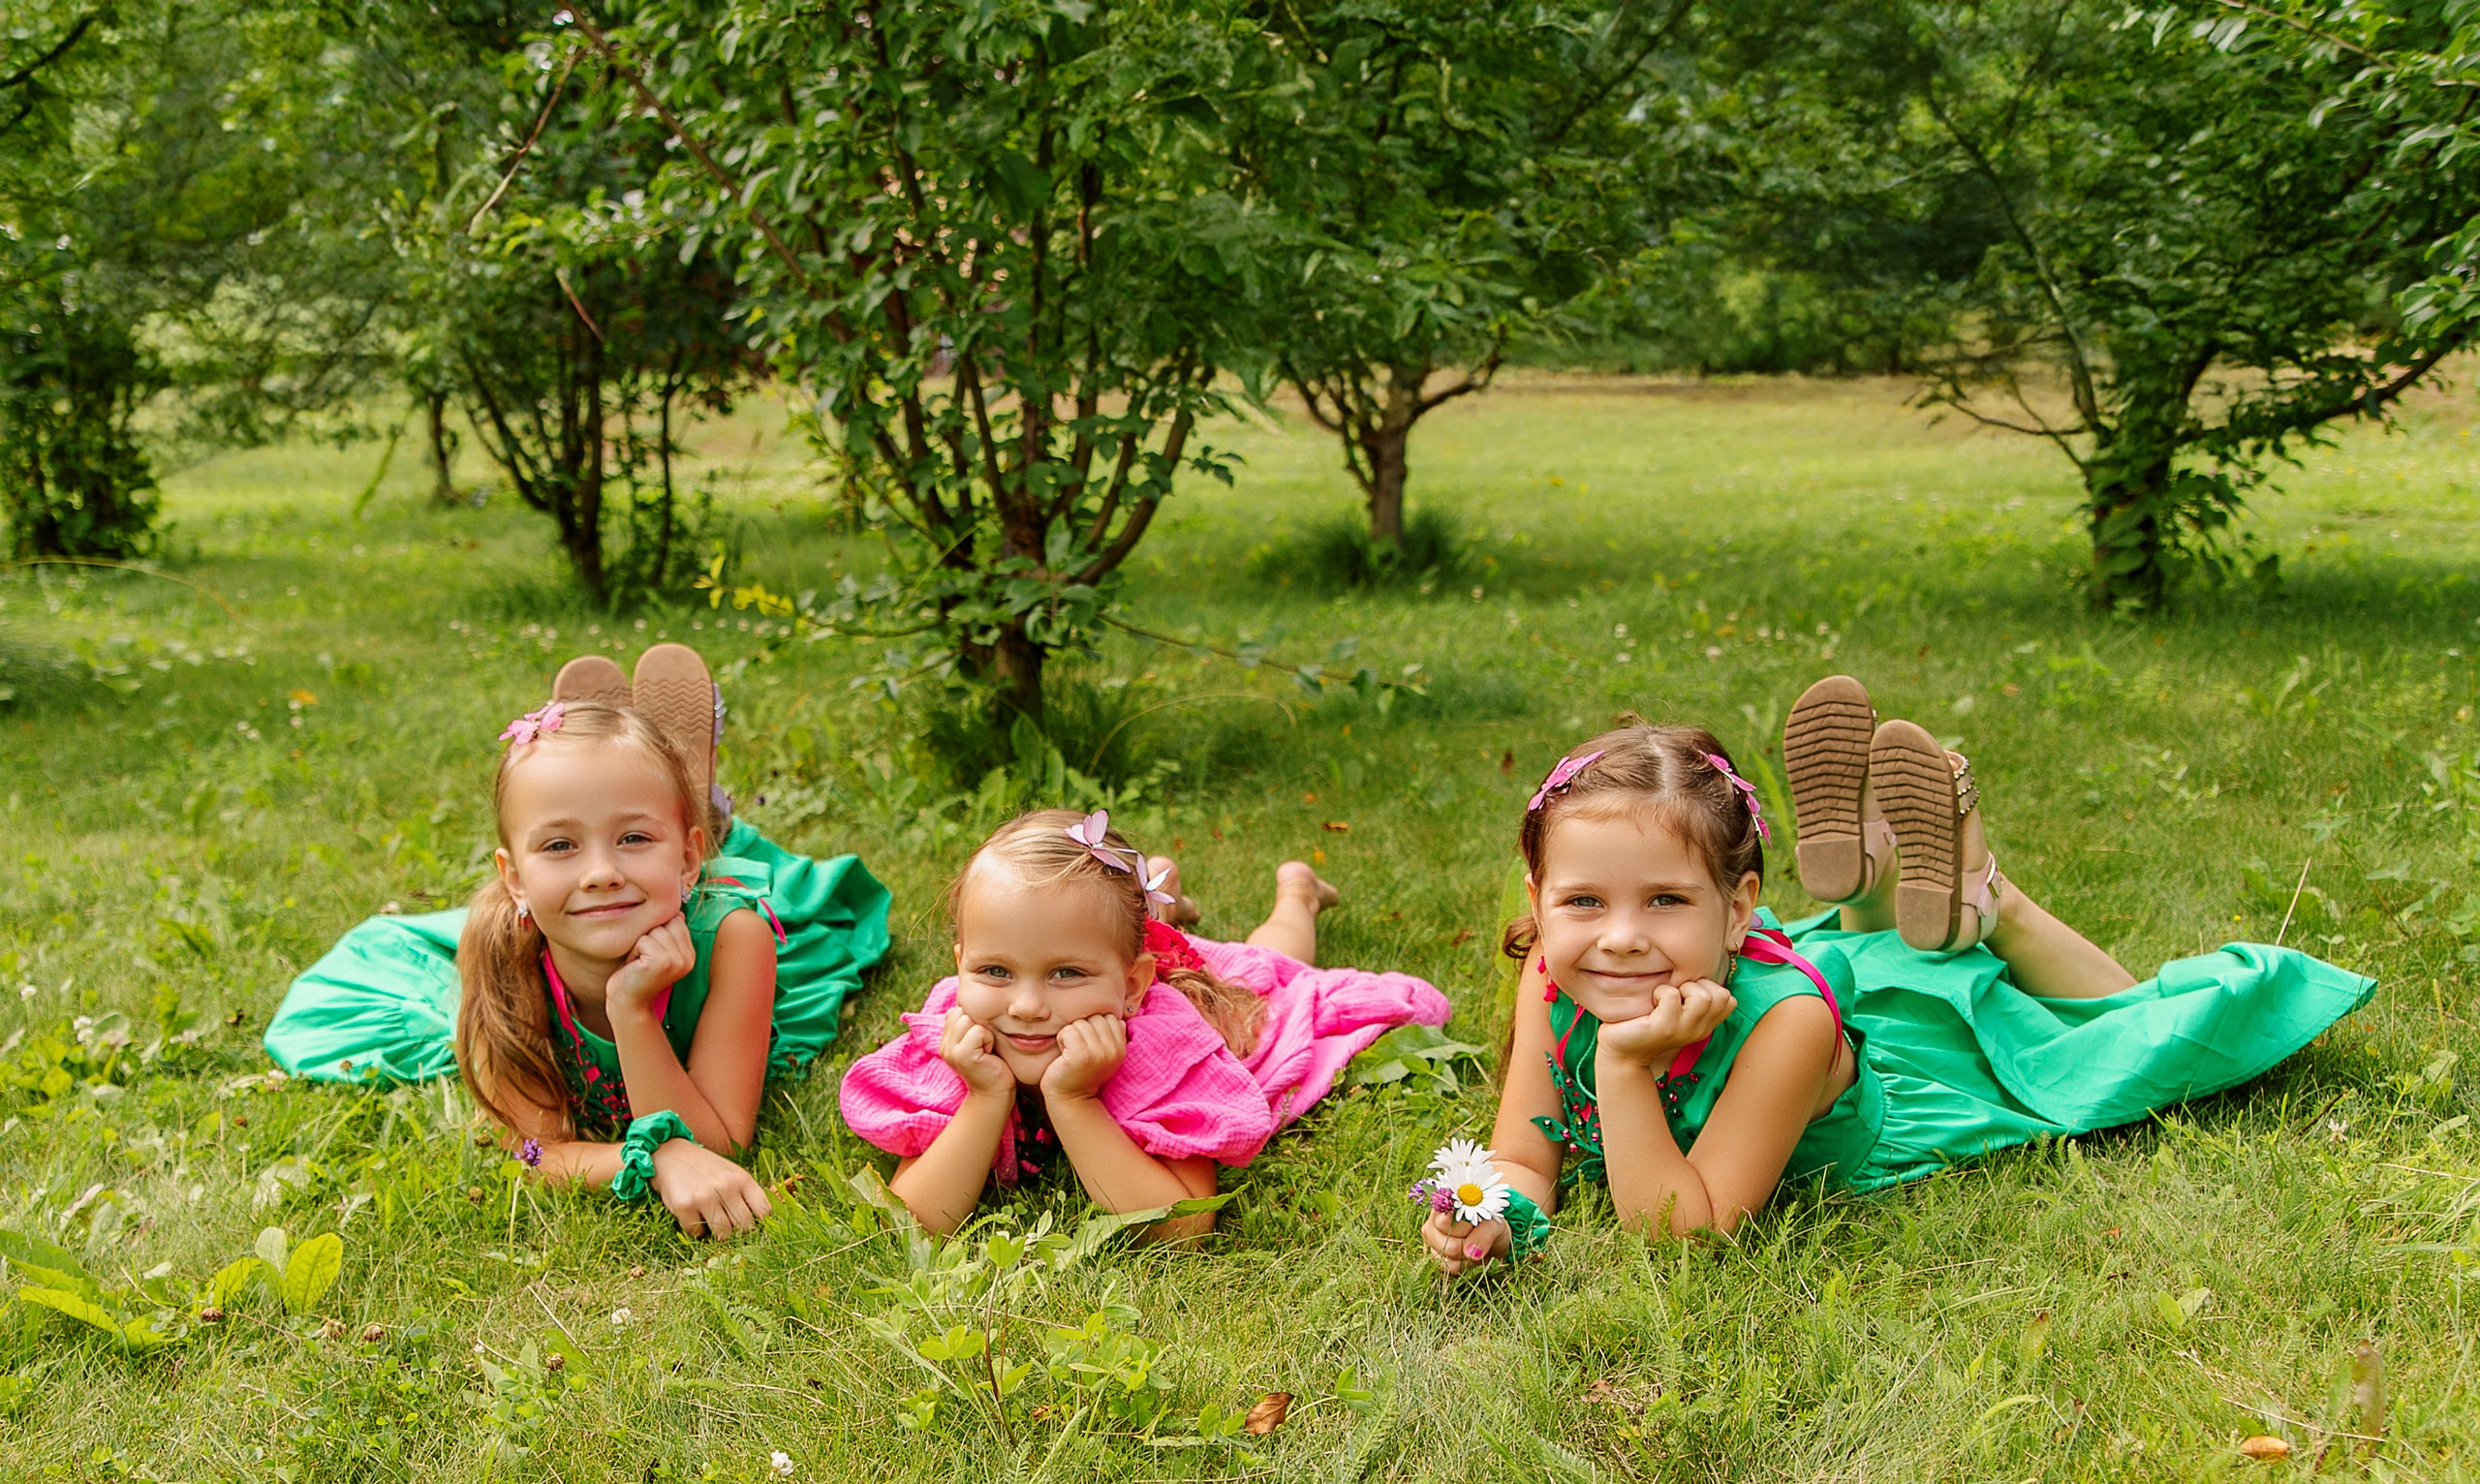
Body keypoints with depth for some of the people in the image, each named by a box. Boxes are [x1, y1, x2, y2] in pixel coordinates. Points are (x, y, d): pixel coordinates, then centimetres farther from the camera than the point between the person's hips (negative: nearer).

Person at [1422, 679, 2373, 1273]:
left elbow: (1683, 1228, -42)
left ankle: (1976, 898, 18)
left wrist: (1627, 1070, -54)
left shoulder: (1782, 1022, -44)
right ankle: (1863, 871, 24)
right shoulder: (1552, 987, -30)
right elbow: (1523, 1160, -20)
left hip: (1930, 1048, -4)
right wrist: (1493, 1212, -42)